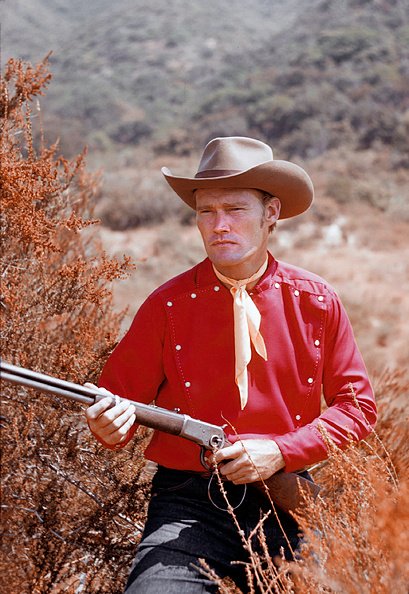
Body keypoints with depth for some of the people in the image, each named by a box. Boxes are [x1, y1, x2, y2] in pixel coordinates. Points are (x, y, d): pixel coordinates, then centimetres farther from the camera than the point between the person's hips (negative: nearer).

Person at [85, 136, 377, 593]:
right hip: (189, 503, -2)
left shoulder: (317, 302, 3)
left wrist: (282, 452, -8)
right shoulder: (167, 306, -2)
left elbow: (357, 405, 5)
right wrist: (110, 426, -22)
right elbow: (120, 399, 2)